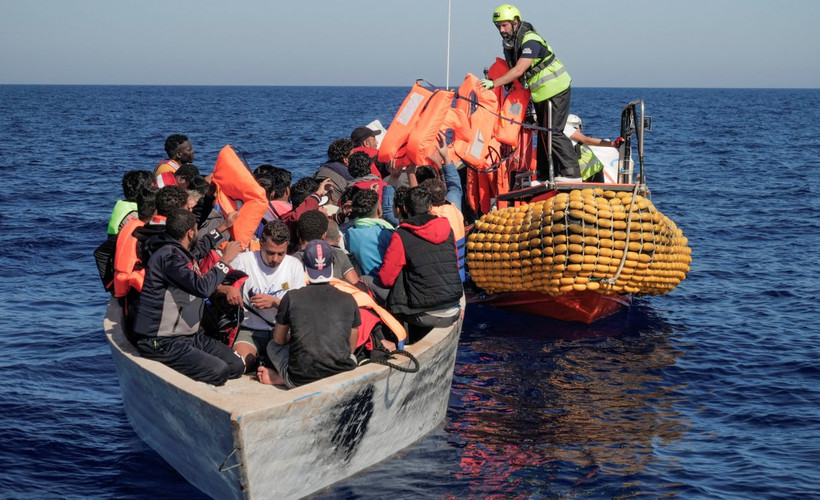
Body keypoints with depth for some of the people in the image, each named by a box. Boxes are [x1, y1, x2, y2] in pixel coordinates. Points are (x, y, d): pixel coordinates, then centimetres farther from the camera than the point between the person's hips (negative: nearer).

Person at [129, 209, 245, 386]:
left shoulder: (179, 252, 12)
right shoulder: (169, 256, -19)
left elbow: (200, 249, 38)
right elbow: (203, 286, -26)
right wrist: (225, 260, -13)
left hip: (186, 335, 10)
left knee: (237, 366, -2)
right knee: (219, 371, -24)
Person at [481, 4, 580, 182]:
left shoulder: (530, 41, -24)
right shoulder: (509, 43, 5)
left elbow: (519, 70, -33)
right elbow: (510, 69, 13)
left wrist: (494, 83, -36)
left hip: (555, 91, -10)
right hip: (540, 94, 10)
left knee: (552, 132, -14)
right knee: (543, 133, 12)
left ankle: (572, 174, -10)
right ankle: (545, 177, 18)